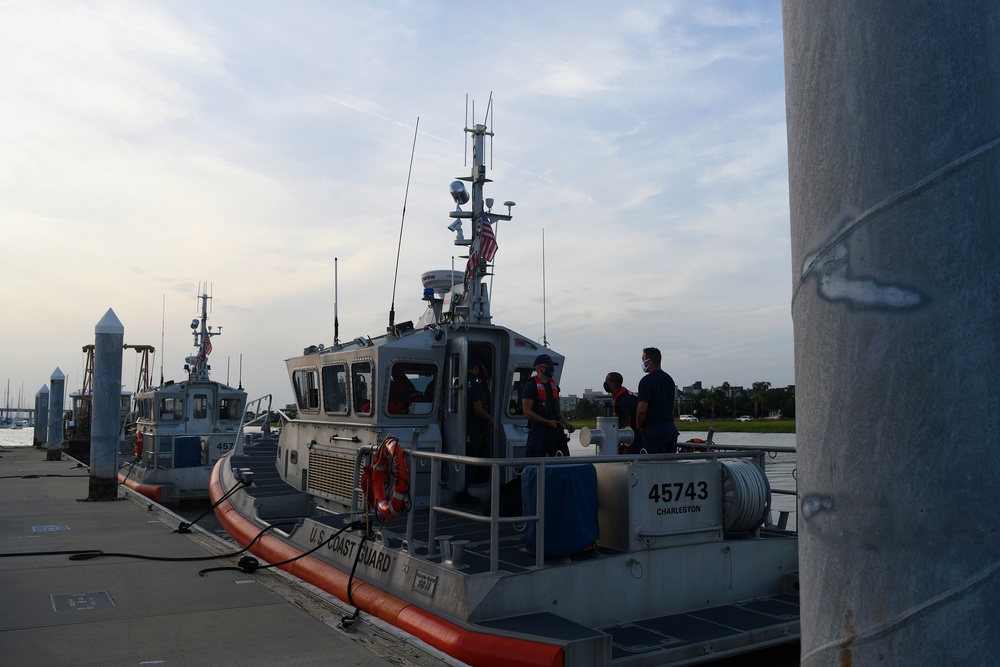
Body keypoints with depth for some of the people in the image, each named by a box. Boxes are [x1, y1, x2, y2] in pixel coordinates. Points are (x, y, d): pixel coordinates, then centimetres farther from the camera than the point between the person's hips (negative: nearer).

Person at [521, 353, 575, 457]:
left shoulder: (554, 385, 15)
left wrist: (565, 423, 10)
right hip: (538, 430, -7)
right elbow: (527, 412, -14)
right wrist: (548, 422, -17)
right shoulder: (531, 386, -8)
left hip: (555, 429, 7)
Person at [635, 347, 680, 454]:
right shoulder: (669, 379, 14)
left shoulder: (647, 380, -13)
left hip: (654, 430, -8)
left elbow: (642, 409, -18)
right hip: (671, 428, 8)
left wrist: (638, 426, -3)